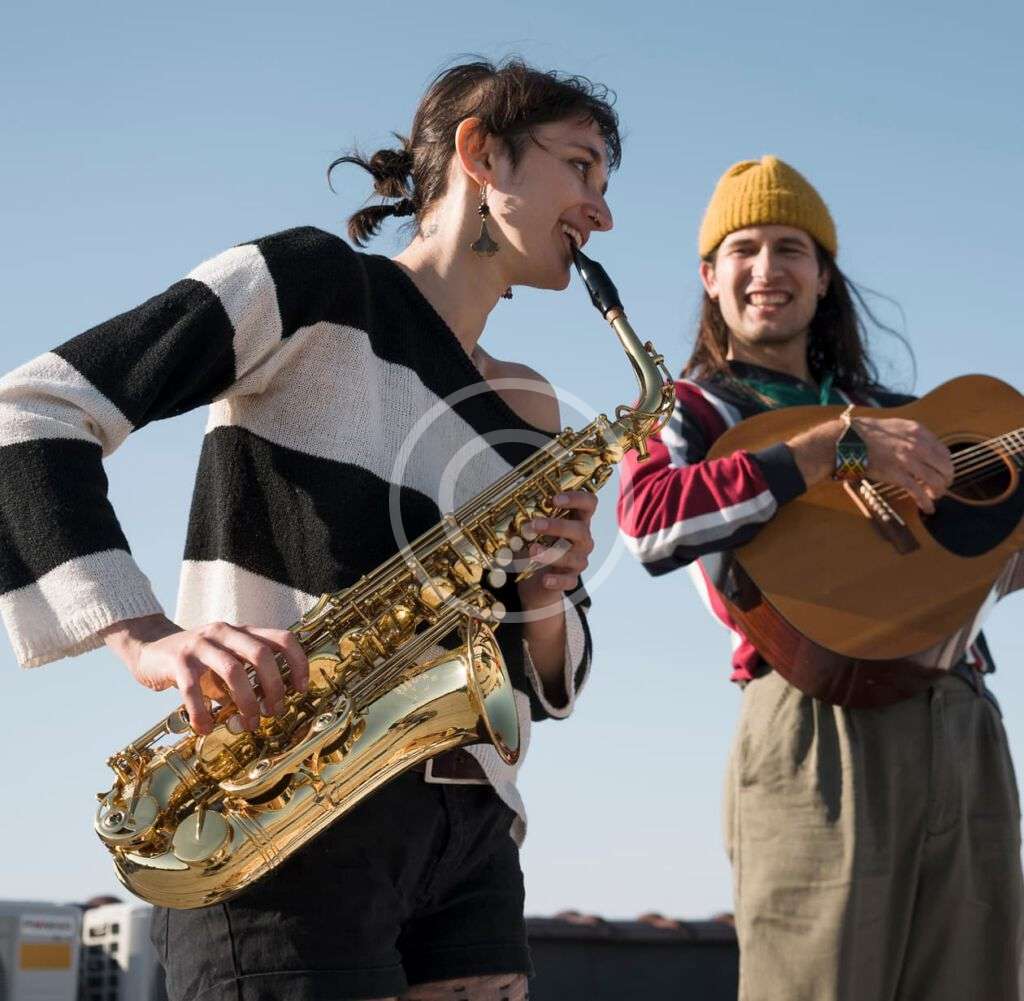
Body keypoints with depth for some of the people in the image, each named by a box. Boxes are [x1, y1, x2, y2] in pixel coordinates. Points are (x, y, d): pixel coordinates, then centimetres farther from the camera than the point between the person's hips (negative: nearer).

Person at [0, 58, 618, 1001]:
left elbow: (546, 679, 20)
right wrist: (147, 638, -23)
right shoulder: (315, 284, -1)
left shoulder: (528, 413, 19)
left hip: (468, 841, 7)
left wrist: (544, 602, -4)